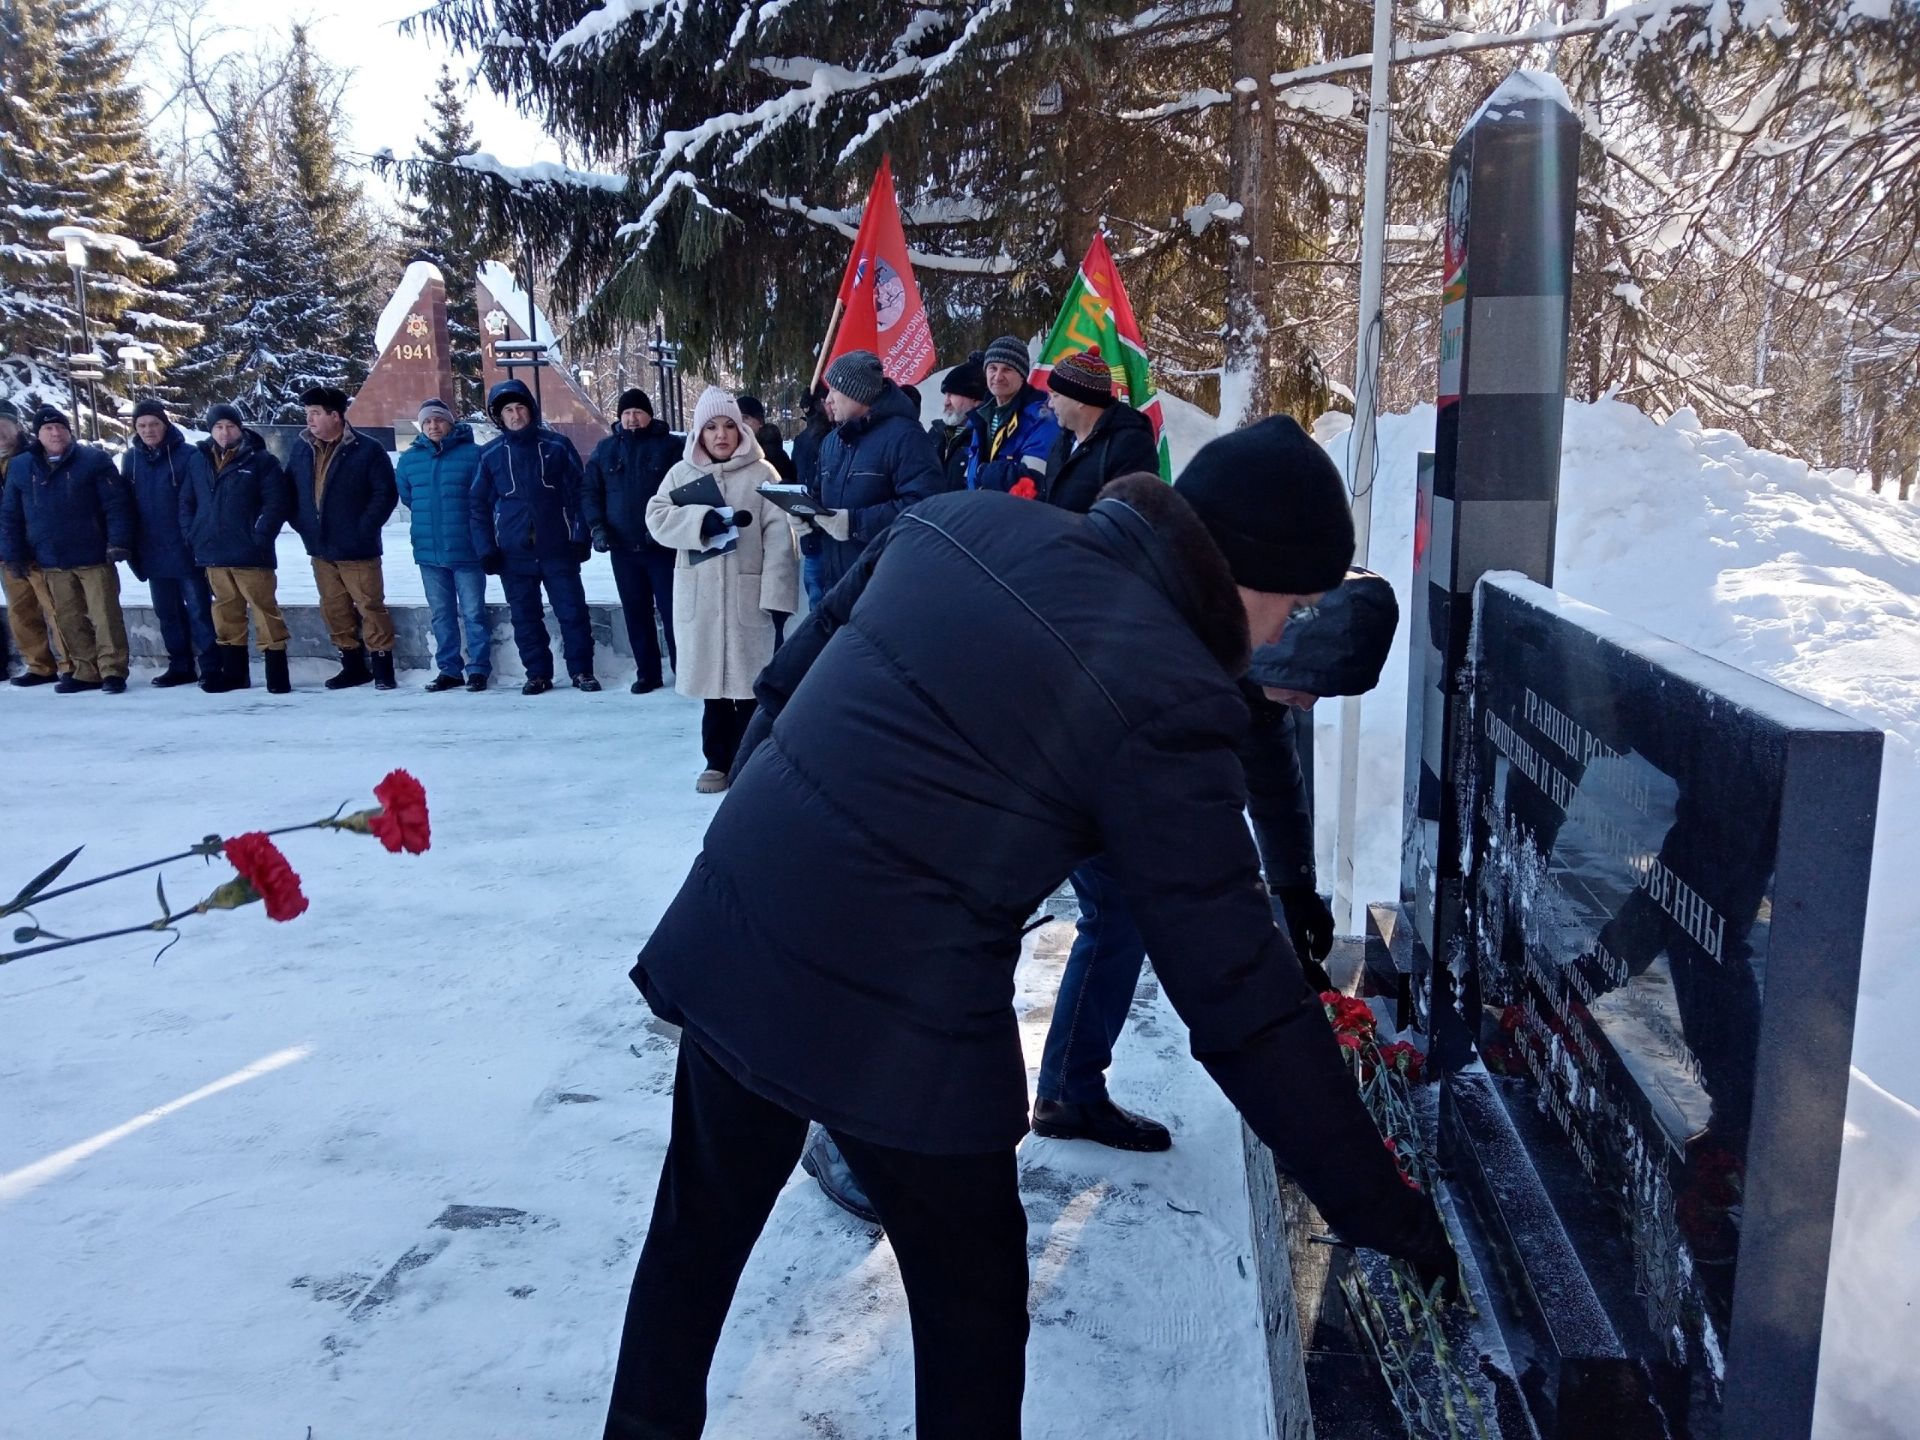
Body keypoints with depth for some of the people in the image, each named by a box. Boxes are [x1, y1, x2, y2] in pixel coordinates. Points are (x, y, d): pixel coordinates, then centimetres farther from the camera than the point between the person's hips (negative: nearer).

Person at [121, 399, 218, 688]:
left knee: (199, 610, -2)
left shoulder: (188, 456, -9)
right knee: (167, 613, 12)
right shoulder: (131, 459, 6)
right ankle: (180, 666, 22)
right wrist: (132, 548, 6)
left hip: (186, 552, -6)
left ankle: (211, 666, 3)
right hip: (152, 554, 6)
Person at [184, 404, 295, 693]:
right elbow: (186, 503, 18)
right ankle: (234, 671, 21)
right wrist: (193, 536, 5)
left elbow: (277, 503, -9)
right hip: (213, 554, 5)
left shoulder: (261, 461, -3)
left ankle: (276, 672, -2)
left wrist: (260, 538, -16)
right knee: (226, 611, 12)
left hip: (250, 555, -5)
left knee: (264, 607, -6)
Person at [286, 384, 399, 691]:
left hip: (357, 550, -6)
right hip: (320, 550, 6)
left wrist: (364, 528, -15)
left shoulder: (367, 450, -10)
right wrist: (301, 523, 5)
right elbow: (289, 490, 17)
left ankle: (382, 667, 4)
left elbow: (386, 494, -10)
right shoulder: (302, 448, 8)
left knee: (370, 607, -3)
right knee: (334, 610, 11)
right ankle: (352, 665, 21)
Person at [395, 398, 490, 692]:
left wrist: (477, 531, 0)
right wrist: (429, 519, 16)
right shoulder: (410, 458, 7)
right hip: (429, 551, 4)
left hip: (467, 549, -4)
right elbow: (405, 496, 19)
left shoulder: (472, 454, -6)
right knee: (441, 616, 10)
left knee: (473, 613, 1)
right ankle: (448, 670, 18)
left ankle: (478, 669, 8)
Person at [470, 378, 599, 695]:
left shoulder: (557, 445, 1)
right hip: (513, 553, 2)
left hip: (558, 549, -2)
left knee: (573, 612, 0)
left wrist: (580, 536, -7)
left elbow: (578, 492, 0)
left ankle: (582, 671, 10)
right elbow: (478, 505, 6)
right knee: (525, 618, 7)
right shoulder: (490, 454, 4)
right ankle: (538, 674, 16)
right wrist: (486, 549, -1)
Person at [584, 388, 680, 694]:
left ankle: (684, 671, 2)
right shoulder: (605, 449, 12)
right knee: (636, 613, 8)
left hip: (663, 544, -4)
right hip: (622, 547, 4)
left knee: (672, 610, -4)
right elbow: (590, 491, 12)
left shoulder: (671, 446, 0)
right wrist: (597, 526, -3)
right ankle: (647, 673, 16)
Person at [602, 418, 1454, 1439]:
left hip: (731, 936, 6)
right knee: (972, 1306, 19)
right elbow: (1238, 993, -14)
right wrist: (1385, 1212, -5)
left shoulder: (961, 522, 2)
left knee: (697, 1231, 28)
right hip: (898, 1018, -6)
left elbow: (784, 687, 10)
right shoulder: (1165, 700, -16)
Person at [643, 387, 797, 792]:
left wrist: (777, 594, -15)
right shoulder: (681, 473, 11)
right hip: (700, 596, 3)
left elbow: (779, 537, -7)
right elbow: (657, 519, 0)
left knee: (749, 679, 0)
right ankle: (718, 760, 17)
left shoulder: (761, 473, 0)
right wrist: (703, 519, -17)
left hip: (749, 594, -3)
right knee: (712, 678, 7)